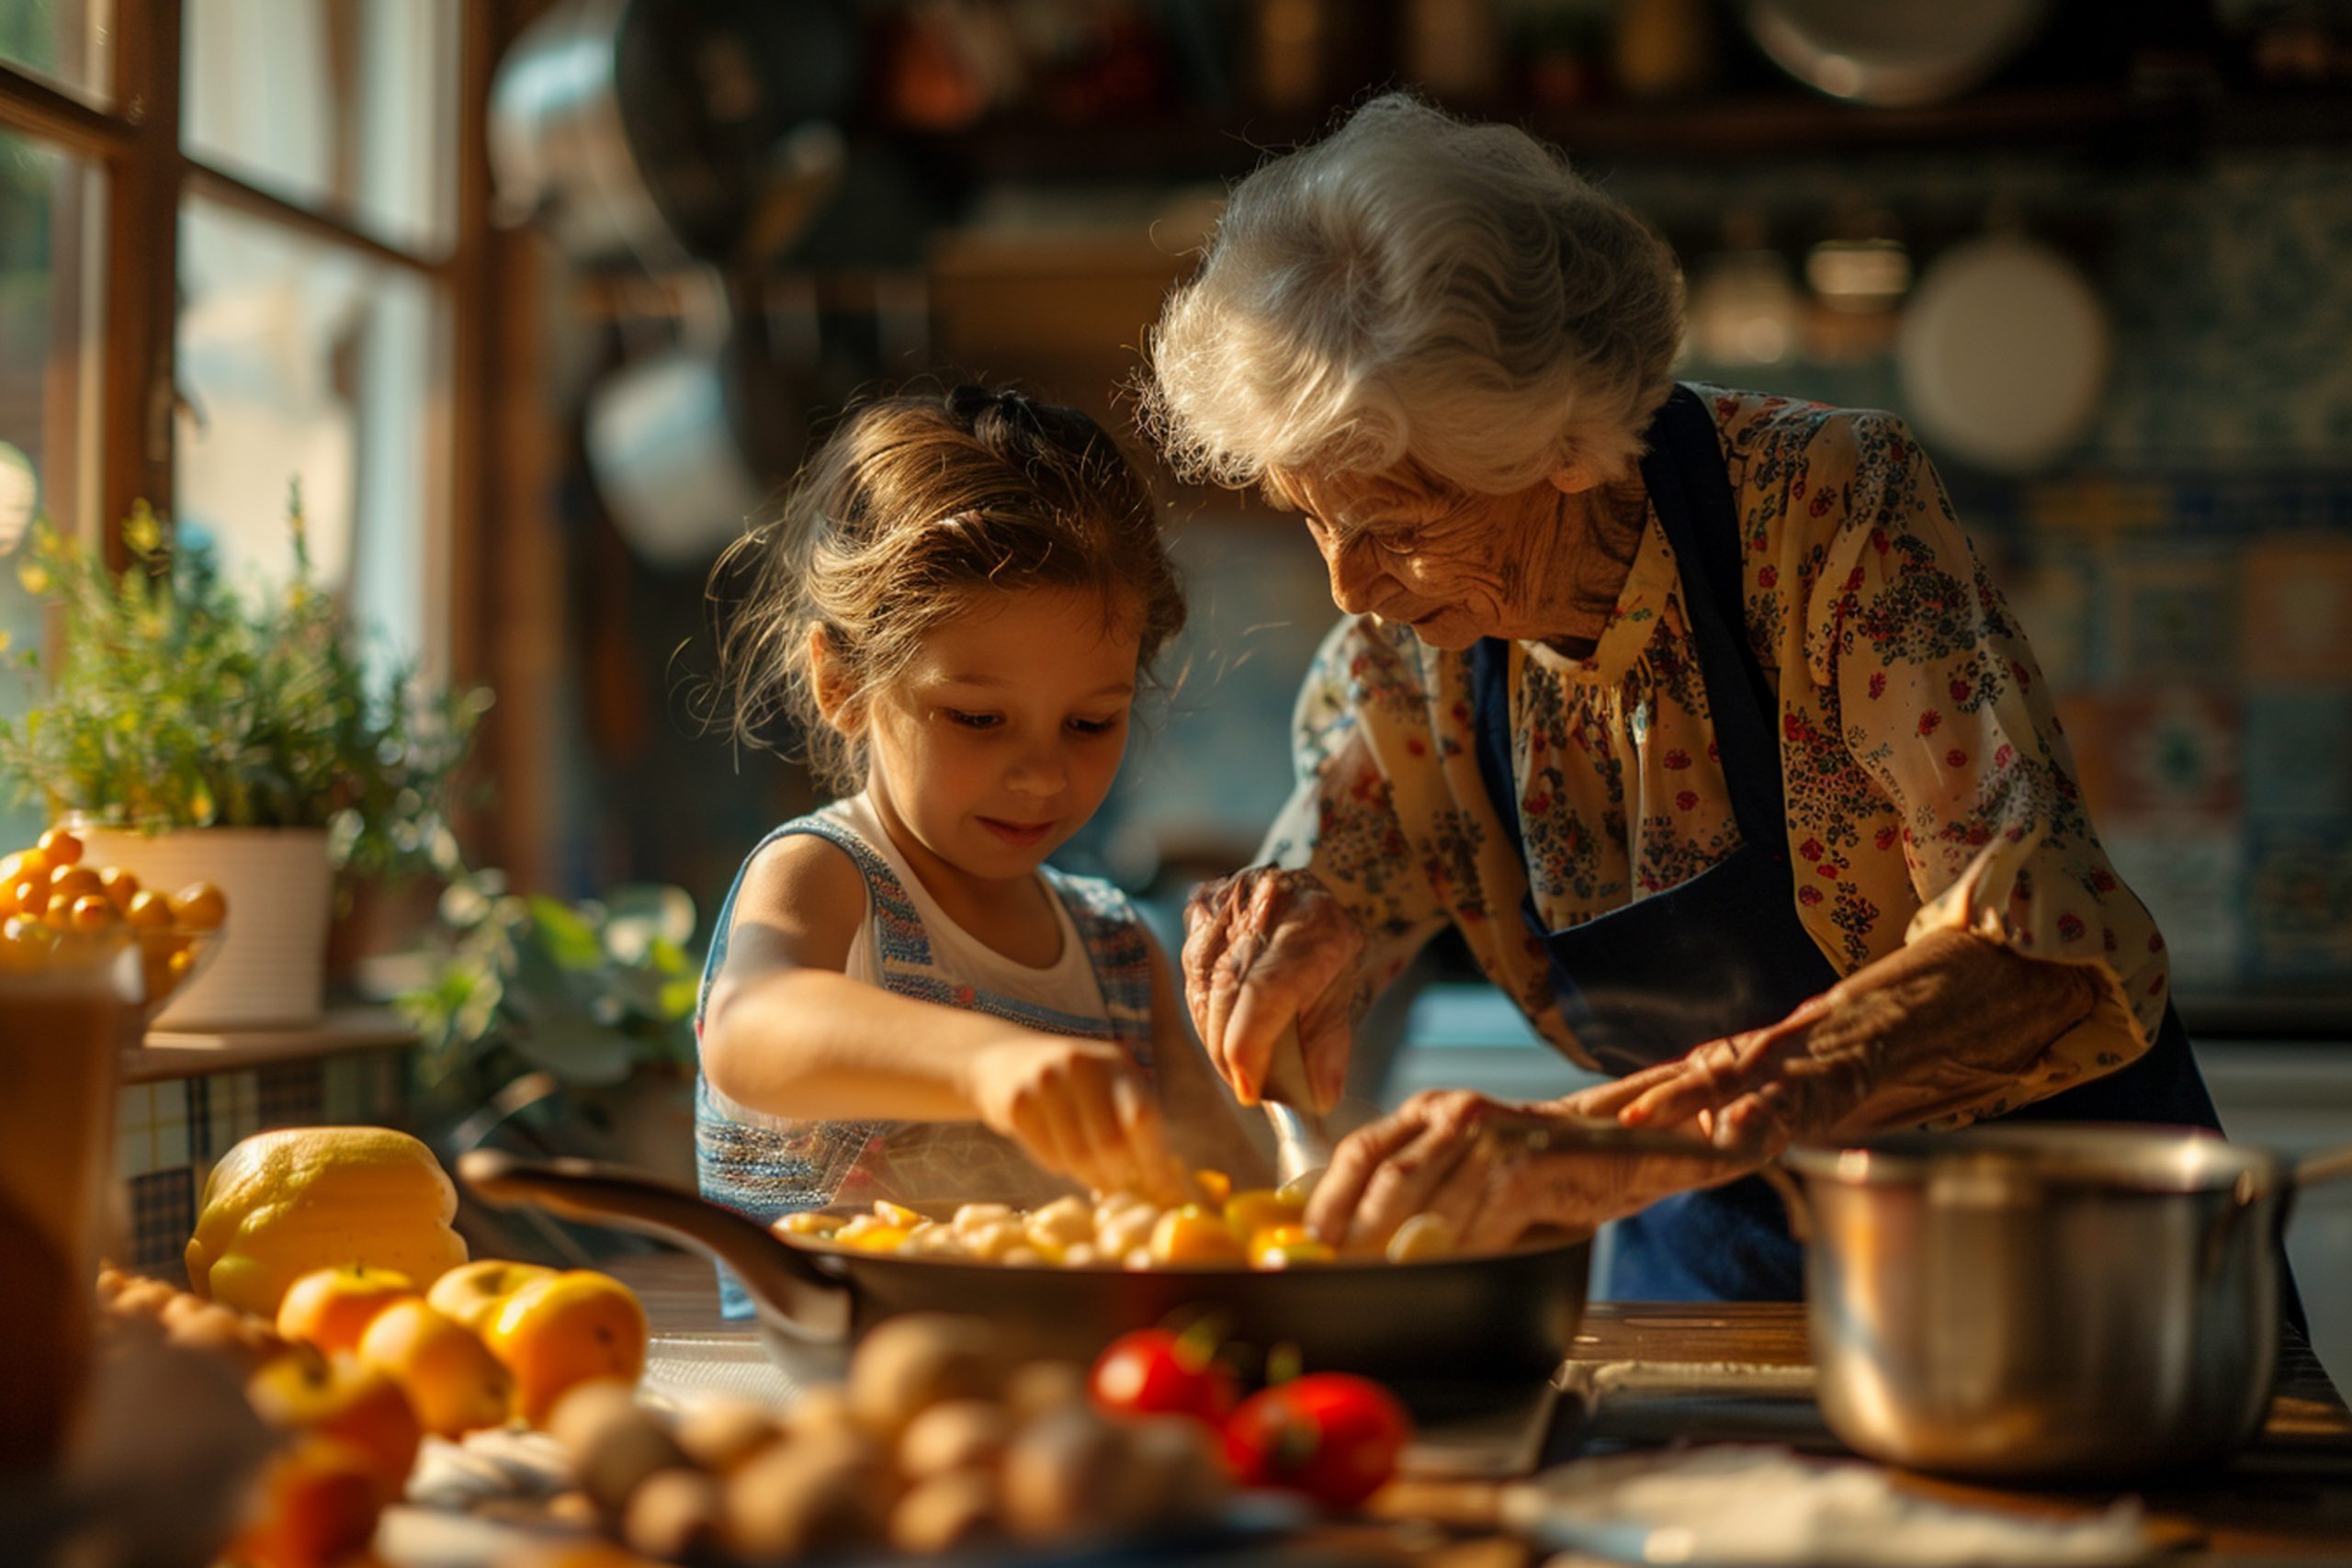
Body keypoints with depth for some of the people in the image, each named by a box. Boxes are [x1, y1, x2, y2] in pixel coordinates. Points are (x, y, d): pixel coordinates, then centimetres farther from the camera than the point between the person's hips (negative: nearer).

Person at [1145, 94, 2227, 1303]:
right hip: (1723, 1261, 2)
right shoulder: (1403, 645, -7)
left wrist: (1626, 1135, -46)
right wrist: (1305, 939, -20)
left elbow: (2053, 955, -33)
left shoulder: (1832, 503, -23)